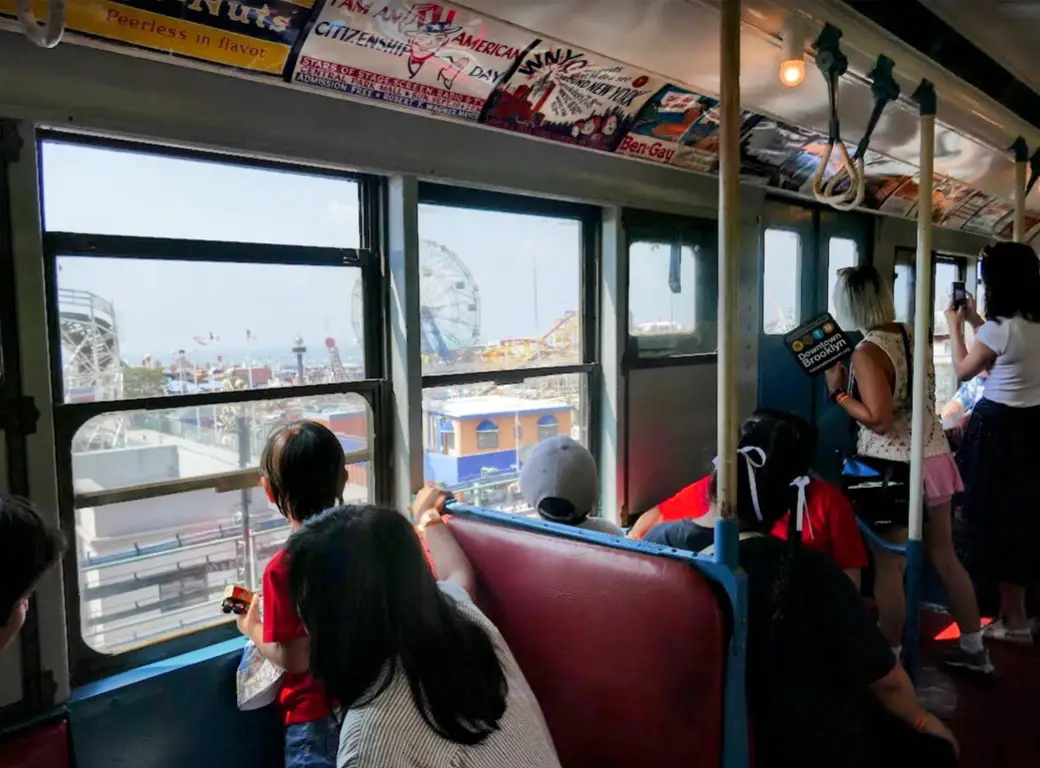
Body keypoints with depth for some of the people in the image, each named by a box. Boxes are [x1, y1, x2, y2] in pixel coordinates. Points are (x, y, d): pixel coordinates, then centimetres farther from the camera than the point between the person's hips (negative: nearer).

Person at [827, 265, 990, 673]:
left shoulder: (866, 352, -18)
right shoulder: (914, 336, 5)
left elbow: (879, 421, -23)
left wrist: (838, 391, -12)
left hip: (895, 469, -8)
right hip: (935, 459, 8)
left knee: (889, 567, 5)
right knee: (944, 556, 20)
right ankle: (973, 647, 34)